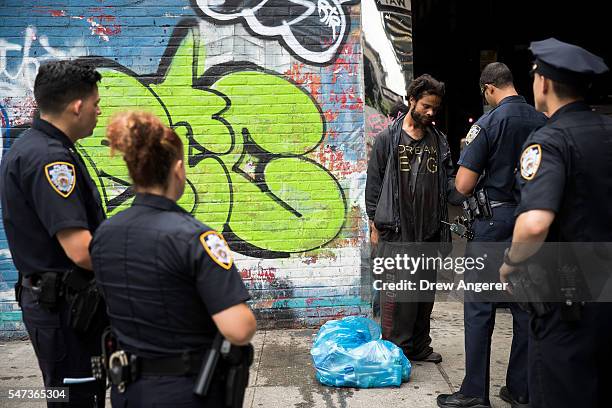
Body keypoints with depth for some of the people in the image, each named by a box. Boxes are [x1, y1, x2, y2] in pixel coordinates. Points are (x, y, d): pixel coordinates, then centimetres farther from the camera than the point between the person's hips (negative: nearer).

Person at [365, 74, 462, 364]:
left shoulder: (439, 141, 13)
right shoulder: (388, 138, 0)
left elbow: (448, 180, 13)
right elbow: (374, 184, -1)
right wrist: (374, 224, -4)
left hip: (429, 230, 5)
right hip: (396, 231, -5)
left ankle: (419, 347, 26)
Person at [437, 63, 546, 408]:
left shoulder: (487, 124, -12)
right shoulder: (543, 122, 3)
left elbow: (463, 185, -14)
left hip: (493, 222, -5)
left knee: (480, 307, 2)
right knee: (526, 307, 11)